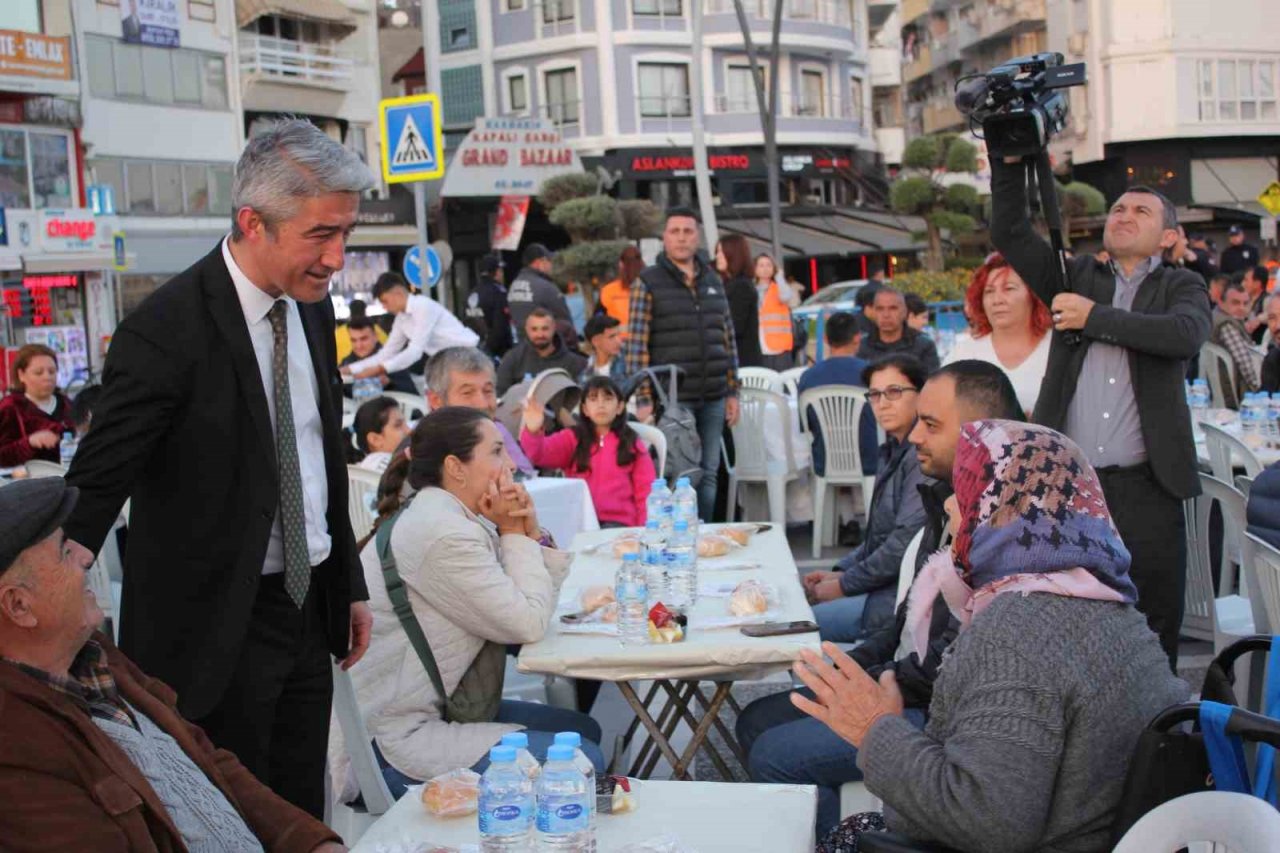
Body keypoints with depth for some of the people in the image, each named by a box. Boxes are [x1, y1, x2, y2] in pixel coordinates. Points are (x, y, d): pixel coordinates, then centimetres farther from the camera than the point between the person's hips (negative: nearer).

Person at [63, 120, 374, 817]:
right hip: (216, 627, -7)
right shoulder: (166, 331, -20)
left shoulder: (311, 306, 4)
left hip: (308, 608, 7)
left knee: (303, 822, 17)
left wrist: (349, 587, 16)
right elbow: (95, 488, -19)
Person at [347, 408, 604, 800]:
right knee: (584, 762, -11)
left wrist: (531, 533, -6)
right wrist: (513, 533, -10)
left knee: (583, 730, 16)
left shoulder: (448, 517, 8)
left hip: (430, 708, 10)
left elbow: (536, 604, 9)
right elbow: (528, 624, -18)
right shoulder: (443, 535, -23)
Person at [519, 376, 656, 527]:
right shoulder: (572, 438, 9)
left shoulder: (632, 444, 9)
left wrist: (642, 531, -2)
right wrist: (533, 431, -30)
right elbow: (541, 453, -8)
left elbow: (644, 490, 8)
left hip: (618, 522, -1)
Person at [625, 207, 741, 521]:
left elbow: (728, 339, 15)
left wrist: (732, 392, 11)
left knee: (708, 475, 9)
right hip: (672, 398, -5)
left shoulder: (713, 281, 13)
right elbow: (636, 344, -7)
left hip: (713, 399, 5)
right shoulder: (648, 283, -2)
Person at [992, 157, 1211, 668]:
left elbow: (1187, 334, -12)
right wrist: (1010, 158, -2)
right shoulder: (1076, 277, 16)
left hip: (1144, 490, -1)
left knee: (1153, 636, 3)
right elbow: (1009, 232, 6)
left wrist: (1095, 317, -9)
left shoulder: (1181, 287, 11)